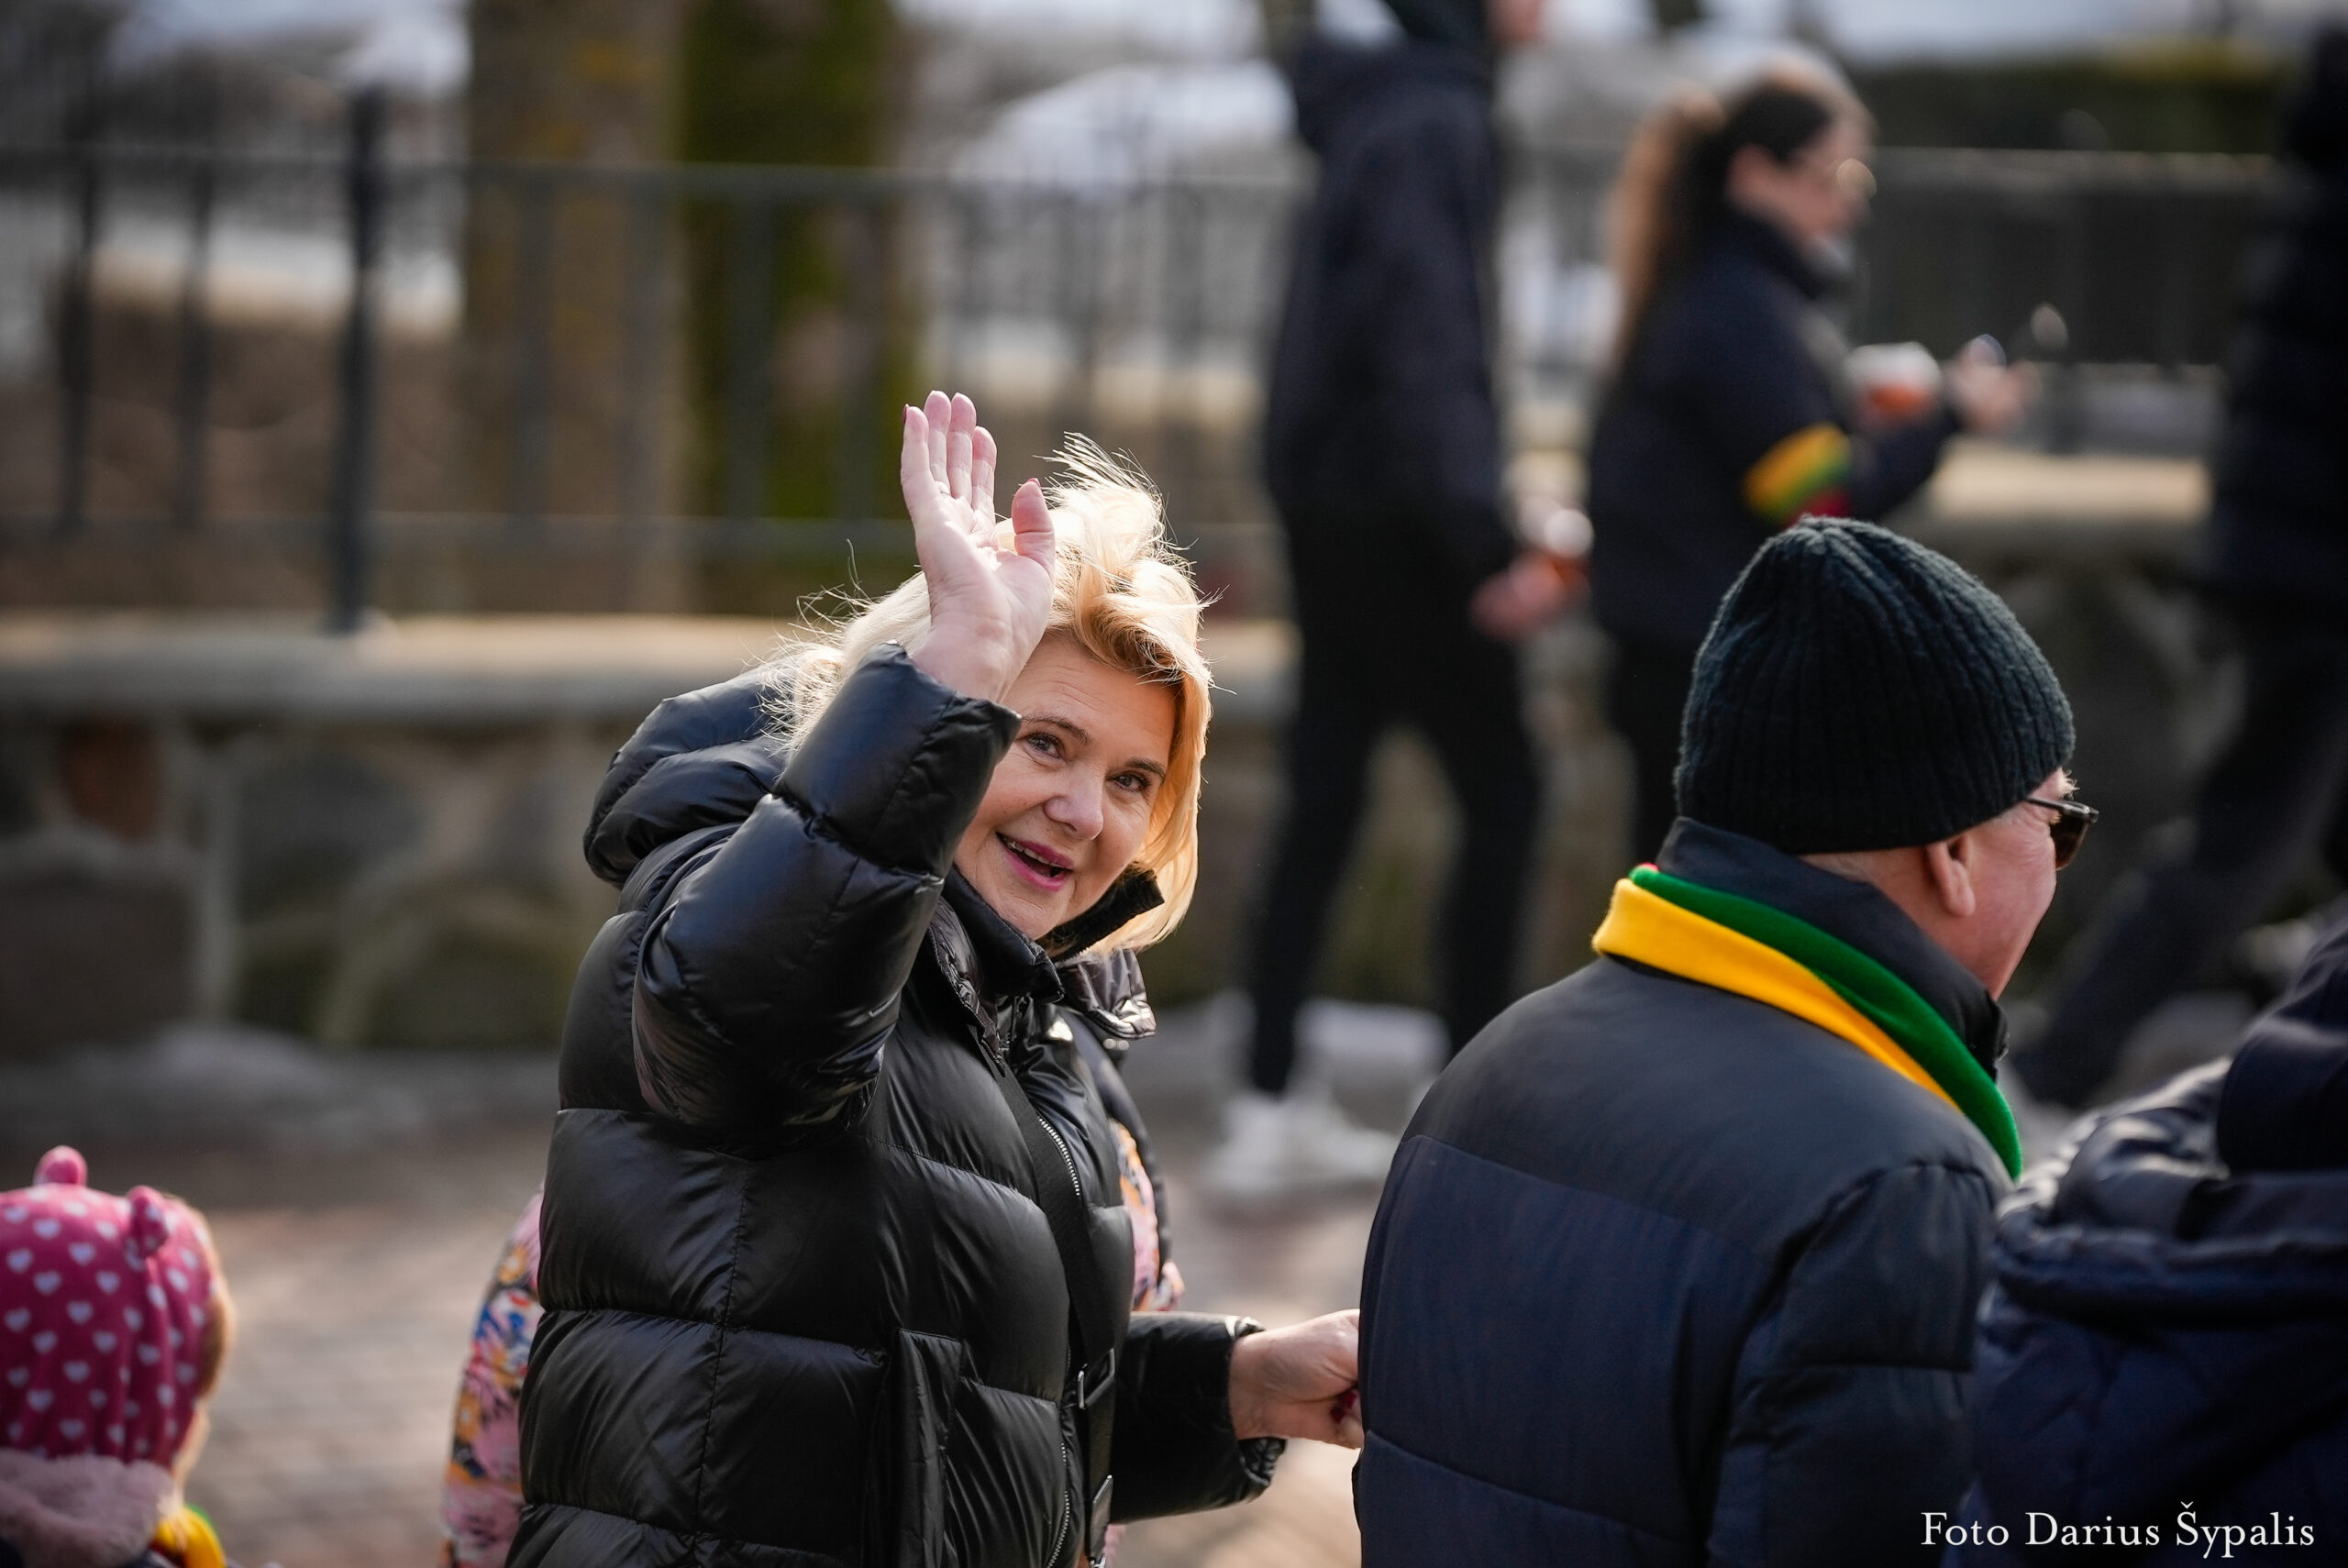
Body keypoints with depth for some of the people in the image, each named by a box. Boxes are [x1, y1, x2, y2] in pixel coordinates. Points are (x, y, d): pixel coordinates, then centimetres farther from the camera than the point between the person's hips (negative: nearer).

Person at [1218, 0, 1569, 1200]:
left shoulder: (1394, 110, 11)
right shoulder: (1433, 125, -17)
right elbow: (1424, 348, -22)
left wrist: (1483, 515, 20)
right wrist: (1489, 548, -24)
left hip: (1335, 504, 9)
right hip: (1391, 512, -9)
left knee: (1324, 804, 9)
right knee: (1500, 795, 0)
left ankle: (1270, 1115, 11)